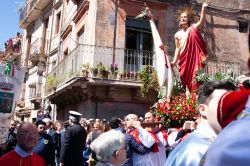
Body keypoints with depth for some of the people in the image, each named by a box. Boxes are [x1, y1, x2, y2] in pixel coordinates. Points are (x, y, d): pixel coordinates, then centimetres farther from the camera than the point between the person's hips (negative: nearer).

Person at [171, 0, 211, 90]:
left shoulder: (193, 28, 5)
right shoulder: (177, 34, 15)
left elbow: (202, 21, -14)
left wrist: (203, 8, -28)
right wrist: (174, 61, 10)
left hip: (193, 57, -4)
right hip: (183, 60, 4)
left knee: (194, 78, -9)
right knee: (184, 78, 4)